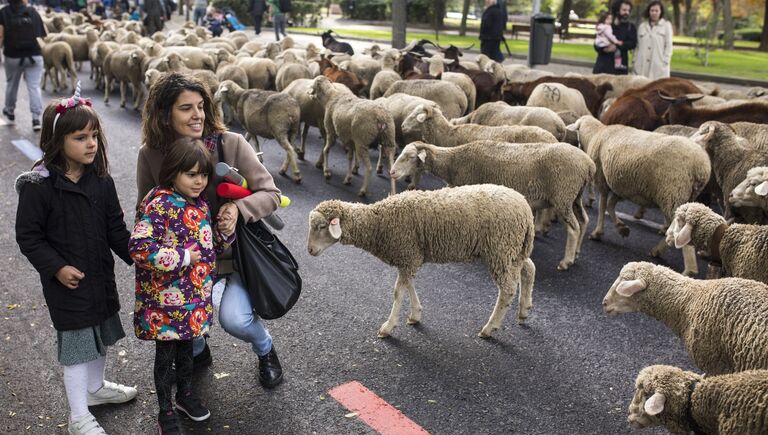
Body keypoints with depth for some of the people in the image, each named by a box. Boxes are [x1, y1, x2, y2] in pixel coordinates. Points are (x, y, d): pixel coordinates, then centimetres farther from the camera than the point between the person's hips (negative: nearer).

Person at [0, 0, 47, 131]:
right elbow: (44, 33, 4)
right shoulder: (32, 11, 0)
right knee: (34, 86, -1)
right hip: (34, 55, 0)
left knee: (11, 84, 20)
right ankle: (36, 118, -10)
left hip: (13, 56, 0)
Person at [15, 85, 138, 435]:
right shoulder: (38, 186, -17)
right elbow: (28, 236, -12)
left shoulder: (101, 180, -2)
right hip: (66, 281, -6)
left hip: (101, 275, 6)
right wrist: (56, 267, -19)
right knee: (75, 343, 4)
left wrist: (135, 255, -7)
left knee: (101, 333, 21)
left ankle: (95, 387, 46)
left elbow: (115, 227, 3)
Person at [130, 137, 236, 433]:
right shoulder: (159, 205, -19)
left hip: (195, 298, 7)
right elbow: (138, 246, -28)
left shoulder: (200, 204, 5)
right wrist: (182, 258, -25)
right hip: (165, 301, -6)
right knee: (165, 354, 10)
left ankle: (185, 394, 44)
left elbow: (210, 247, 17)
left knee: (186, 348, 23)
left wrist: (225, 231, -4)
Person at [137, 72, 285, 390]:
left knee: (234, 319, -19)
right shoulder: (150, 154, -10)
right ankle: (197, 352, 36)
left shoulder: (231, 144, -18)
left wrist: (239, 207, -33)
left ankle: (266, 351, 18)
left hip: (235, 250, -3)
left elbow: (271, 194, -13)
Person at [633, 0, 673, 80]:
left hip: (659, 66, -3)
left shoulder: (666, 25, 7)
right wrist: (635, 62, 8)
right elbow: (638, 46, 14)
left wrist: (665, 61, -7)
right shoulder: (642, 26, 15)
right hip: (642, 66, 3)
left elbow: (668, 46, 3)